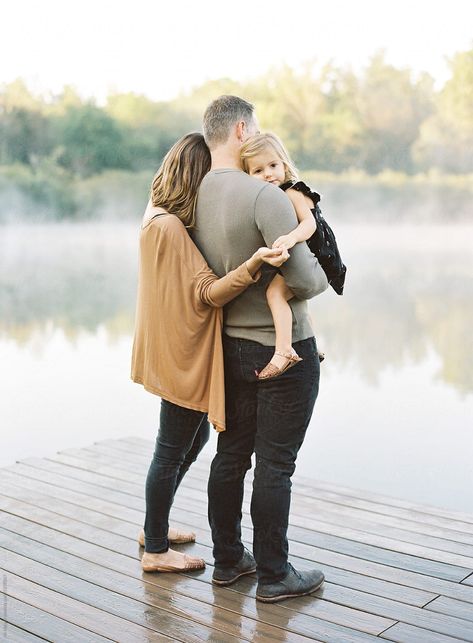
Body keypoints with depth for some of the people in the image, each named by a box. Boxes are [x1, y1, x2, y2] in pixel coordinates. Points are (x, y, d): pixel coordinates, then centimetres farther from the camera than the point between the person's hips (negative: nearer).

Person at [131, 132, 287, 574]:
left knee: (194, 438, 23)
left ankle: (155, 526, 37)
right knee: (172, 452, 4)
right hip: (183, 355, -10)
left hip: (184, 351, 10)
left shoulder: (160, 218, 7)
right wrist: (253, 265, -41)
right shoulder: (170, 227, -23)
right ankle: (155, 550, 21)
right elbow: (207, 293, -25)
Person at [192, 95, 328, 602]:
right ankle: (273, 575, 16)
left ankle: (227, 559, 30)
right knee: (275, 465, 3)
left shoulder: (195, 198, 3)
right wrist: (323, 274, 0)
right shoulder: (264, 194, -21)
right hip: (284, 350, -7)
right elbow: (304, 279, -21)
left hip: (230, 346, 7)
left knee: (231, 454, 16)